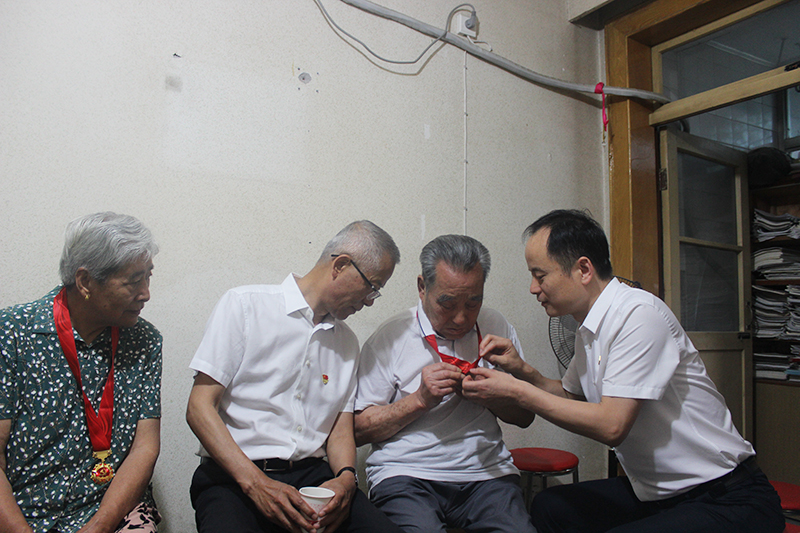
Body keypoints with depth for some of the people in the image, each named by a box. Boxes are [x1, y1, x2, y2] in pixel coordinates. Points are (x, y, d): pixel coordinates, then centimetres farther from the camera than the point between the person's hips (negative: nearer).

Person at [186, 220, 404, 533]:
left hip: (313, 474, 4)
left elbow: (340, 429, 13)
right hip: (233, 475, -3)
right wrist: (256, 483, -18)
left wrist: (346, 477, -9)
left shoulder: (347, 343, 15)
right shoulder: (245, 305, -2)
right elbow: (200, 408, -7)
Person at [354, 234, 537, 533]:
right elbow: (359, 430, -2)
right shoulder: (389, 338, -2)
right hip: (406, 473, -2)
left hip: (486, 471, 3)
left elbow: (525, 416, 13)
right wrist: (420, 399, -14)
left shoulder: (497, 328, 10)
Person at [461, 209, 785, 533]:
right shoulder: (589, 330, 6)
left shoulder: (639, 314, -22)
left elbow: (611, 425, -25)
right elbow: (572, 396, 21)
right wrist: (521, 370, 3)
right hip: (658, 493, 9)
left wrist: (518, 392, -18)